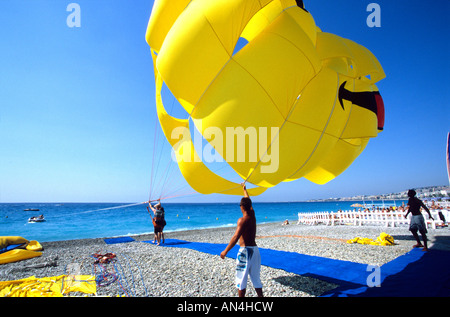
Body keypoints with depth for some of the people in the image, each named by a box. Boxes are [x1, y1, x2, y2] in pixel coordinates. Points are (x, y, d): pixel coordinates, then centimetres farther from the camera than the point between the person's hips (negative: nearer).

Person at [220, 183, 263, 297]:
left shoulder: (242, 220, -16)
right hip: (255, 249, 8)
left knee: (241, 279, 3)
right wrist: (244, 189, 38)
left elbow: (236, 237, -26)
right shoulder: (252, 215, 6)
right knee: (256, 277, 17)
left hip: (245, 250, -8)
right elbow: (248, 201, 23)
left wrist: (225, 251, -22)